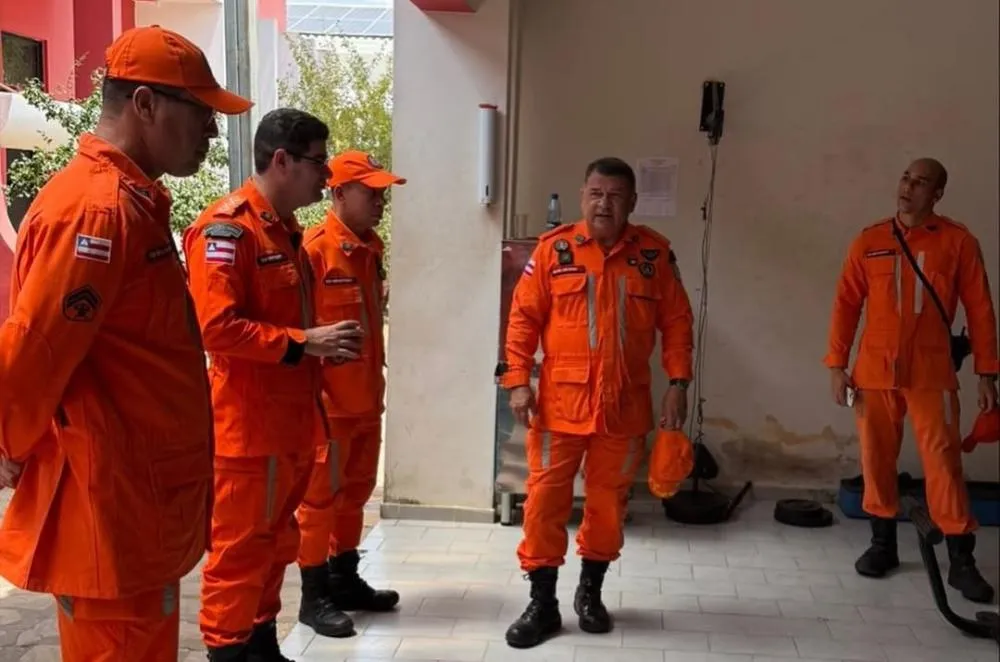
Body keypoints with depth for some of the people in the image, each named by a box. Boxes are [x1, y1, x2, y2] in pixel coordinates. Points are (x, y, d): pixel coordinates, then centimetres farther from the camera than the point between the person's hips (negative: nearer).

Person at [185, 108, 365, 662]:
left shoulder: (284, 229, 16)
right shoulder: (227, 228, -15)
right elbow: (217, 326, -23)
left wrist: (319, 346, 10)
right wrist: (303, 342, -21)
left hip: (289, 419, 10)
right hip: (249, 424, -9)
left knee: (276, 542, 18)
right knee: (240, 547, 0)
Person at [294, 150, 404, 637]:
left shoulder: (371, 249, 10)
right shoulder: (315, 249, -15)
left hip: (366, 397, 8)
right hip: (328, 399, -8)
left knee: (355, 492, 17)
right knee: (321, 497, 4)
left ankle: (345, 581, 32)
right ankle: (314, 596, 16)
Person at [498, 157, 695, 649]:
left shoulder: (654, 253, 2)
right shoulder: (554, 248, -2)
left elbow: (676, 322, 6)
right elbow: (523, 317, -1)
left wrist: (677, 382, -1)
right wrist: (517, 380, -8)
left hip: (625, 406, 1)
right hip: (560, 401, -1)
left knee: (608, 499, 12)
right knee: (545, 498, 1)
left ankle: (590, 591, 32)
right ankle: (542, 604, 15)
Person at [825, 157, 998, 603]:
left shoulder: (958, 242, -1)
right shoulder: (868, 242, 4)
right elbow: (846, 305, 5)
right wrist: (837, 364, 1)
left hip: (932, 374, -2)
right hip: (875, 372, 2)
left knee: (943, 462, -2)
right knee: (877, 458, 9)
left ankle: (961, 559, 8)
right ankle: (883, 543, 24)